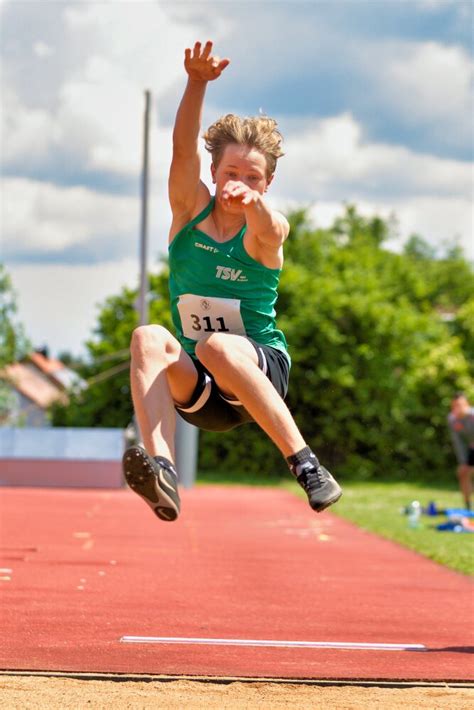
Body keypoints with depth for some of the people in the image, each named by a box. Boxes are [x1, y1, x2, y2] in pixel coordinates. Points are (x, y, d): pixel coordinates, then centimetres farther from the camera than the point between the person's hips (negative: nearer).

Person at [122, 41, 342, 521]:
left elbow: (269, 227, -31)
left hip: (261, 369, -3)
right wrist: (197, 82, -33)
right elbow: (183, 149, -15)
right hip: (197, 388, 3)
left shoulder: (266, 232, -5)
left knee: (217, 346, -36)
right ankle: (161, 468, -47)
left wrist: (252, 202, -56)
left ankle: (305, 464, -32)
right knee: (148, 338, -28)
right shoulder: (192, 209, 3)